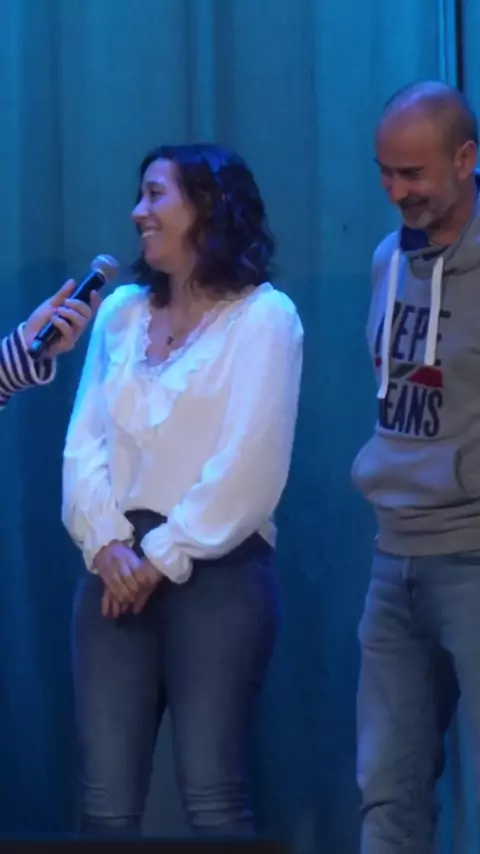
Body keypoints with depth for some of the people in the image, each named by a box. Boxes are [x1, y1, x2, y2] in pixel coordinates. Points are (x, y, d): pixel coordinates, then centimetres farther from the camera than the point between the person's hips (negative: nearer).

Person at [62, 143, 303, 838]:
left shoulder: (264, 315, -1)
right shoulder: (120, 312, 16)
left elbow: (250, 461, -10)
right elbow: (85, 442, 8)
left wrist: (164, 557, -10)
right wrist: (106, 544, -8)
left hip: (216, 570, -5)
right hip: (118, 570, 5)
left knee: (212, 799, -5)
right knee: (105, 801, 1)